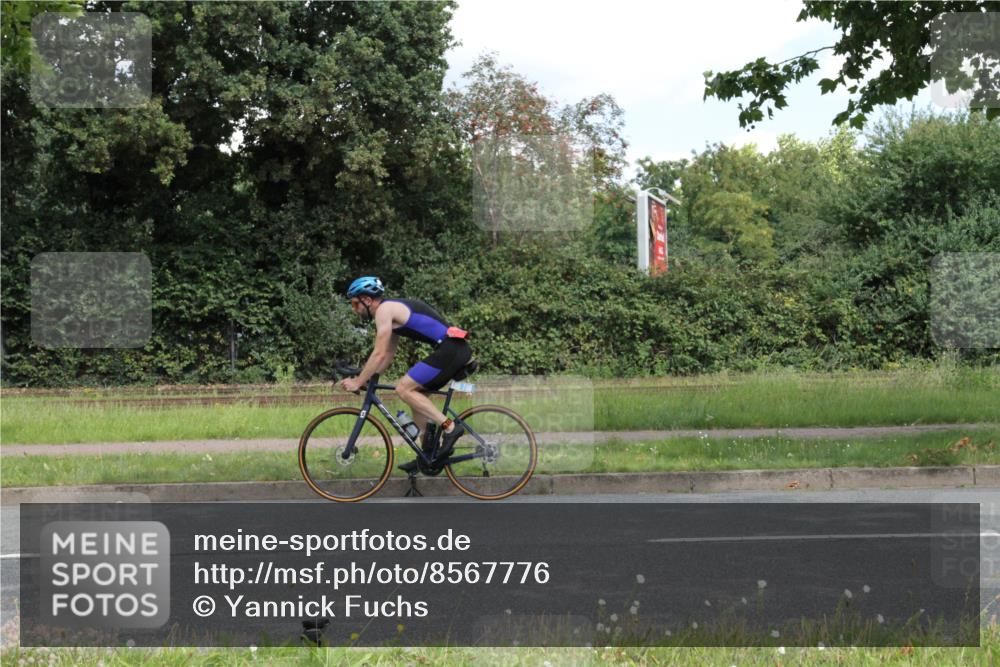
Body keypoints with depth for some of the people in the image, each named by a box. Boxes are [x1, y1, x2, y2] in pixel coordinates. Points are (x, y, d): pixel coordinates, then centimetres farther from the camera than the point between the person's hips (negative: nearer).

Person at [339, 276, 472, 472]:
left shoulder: (384, 310, -7)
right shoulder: (392, 310, 23)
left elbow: (379, 354, -11)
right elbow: (388, 354, 28)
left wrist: (357, 382, -4)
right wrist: (366, 377, 23)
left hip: (450, 349, -10)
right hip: (456, 349, 10)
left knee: (404, 389, -11)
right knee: (414, 393, 16)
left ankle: (450, 428, -14)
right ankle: (429, 453, 19)